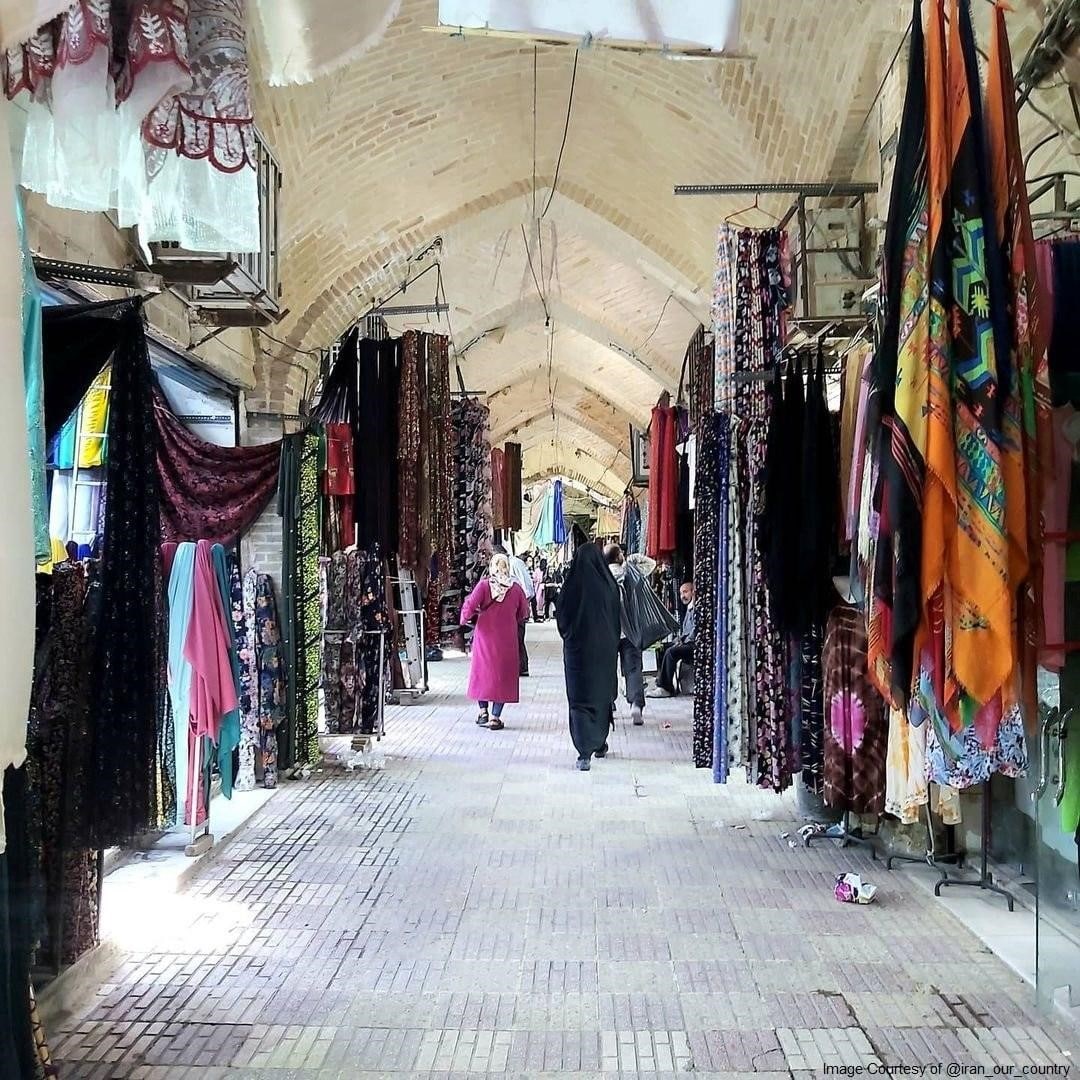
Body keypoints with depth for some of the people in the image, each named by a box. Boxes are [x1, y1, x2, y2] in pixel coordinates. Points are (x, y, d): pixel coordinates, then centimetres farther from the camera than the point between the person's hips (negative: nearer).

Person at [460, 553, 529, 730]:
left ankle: (483, 712, 21)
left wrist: (466, 618, 4)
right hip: (506, 640, 0)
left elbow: (469, 607, -17)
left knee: (482, 671, 17)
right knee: (502, 674, 7)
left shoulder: (483, 585, -9)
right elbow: (524, 614, 5)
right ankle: (495, 718, 6)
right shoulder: (516, 588, -5)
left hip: (485, 637, 0)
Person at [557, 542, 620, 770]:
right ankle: (600, 744, 31)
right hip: (605, 650, 2)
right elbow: (617, 621, 1)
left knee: (580, 699, 1)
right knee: (602, 694, 18)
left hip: (577, 649, -2)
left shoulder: (571, 586, -11)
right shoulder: (610, 586, -7)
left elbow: (561, 619, -4)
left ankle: (585, 752, -12)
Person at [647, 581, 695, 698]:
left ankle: (666, 688, -22)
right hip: (686, 644, 10)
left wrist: (683, 642, -13)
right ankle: (660, 683, -7)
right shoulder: (689, 609, 22)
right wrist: (680, 641, 8)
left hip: (694, 645, -10)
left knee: (671, 652, -27)